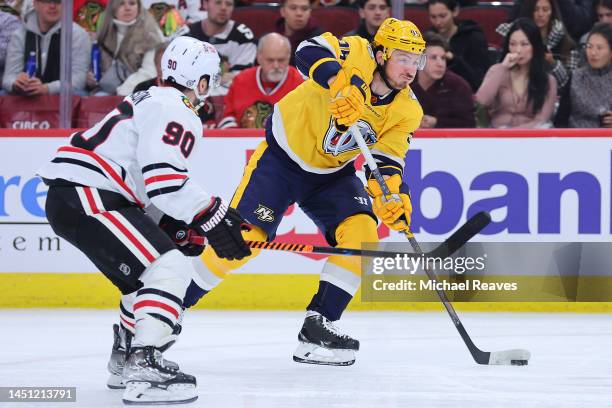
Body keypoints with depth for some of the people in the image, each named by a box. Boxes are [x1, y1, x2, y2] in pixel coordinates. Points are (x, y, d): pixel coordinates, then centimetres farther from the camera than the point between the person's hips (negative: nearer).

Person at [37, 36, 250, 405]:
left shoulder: (154, 101, 24)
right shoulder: (176, 110, -9)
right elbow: (164, 177, -22)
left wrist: (176, 226, 18)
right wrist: (212, 217, -17)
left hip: (70, 198, 11)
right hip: (86, 198, -11)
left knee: (147, 276, 24)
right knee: (170, 268, -19)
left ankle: (125, 362, 38)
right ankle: (144, 368, -29)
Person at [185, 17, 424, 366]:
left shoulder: (407, 111, -8)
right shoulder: (357, 55, -21)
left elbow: (387, 161, -11)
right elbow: (310, 52, -37)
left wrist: (392, 194, -32)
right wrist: (342, 81, -55)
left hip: (331, 174, 5)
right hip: (281, 156, -5)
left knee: (362, 233, -16)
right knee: (244, 238, -13)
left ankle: (318, 325, -8)